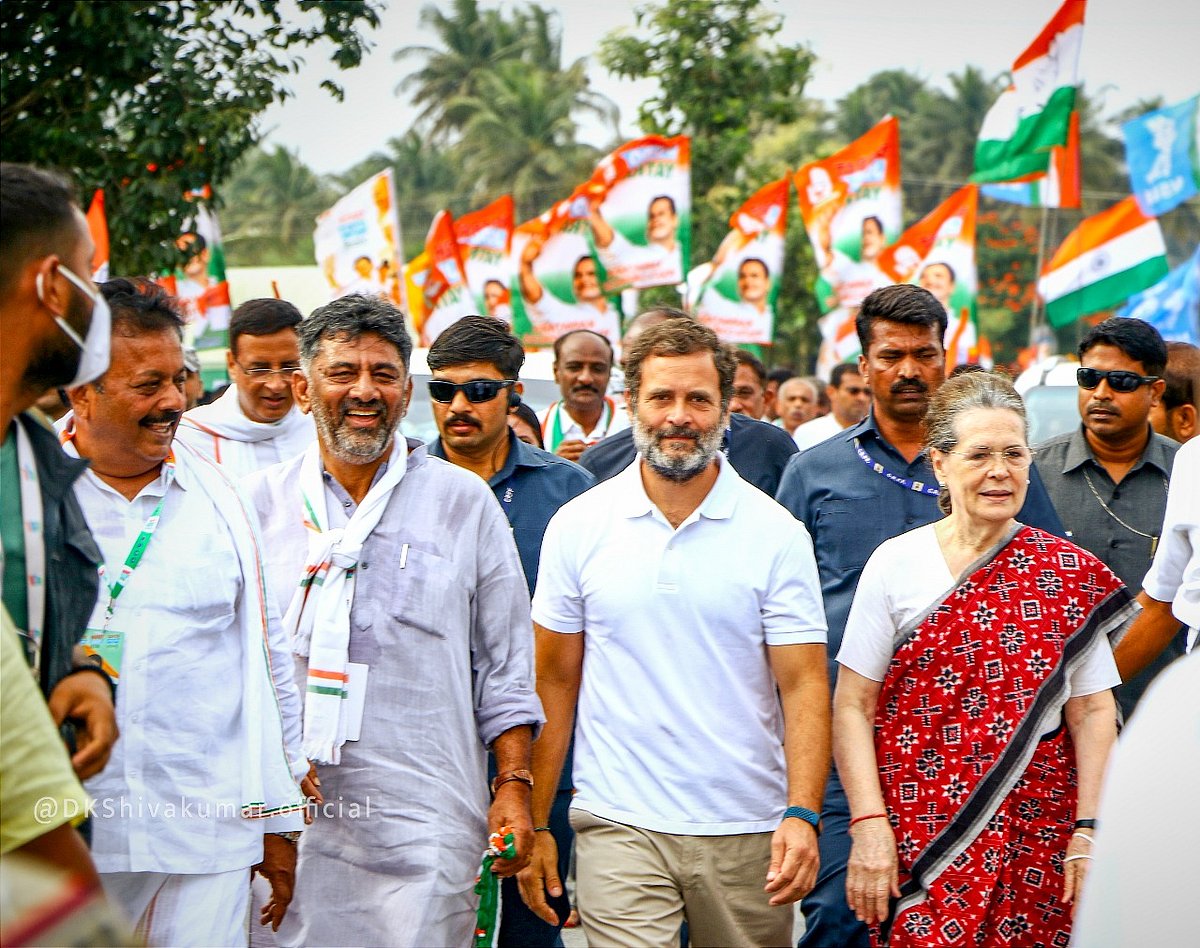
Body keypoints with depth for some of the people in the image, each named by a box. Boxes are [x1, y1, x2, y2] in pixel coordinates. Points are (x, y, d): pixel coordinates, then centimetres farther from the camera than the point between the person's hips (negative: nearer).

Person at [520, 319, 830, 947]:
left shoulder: (776, 534, -1)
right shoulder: (578, 526, 3)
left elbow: (803, 687, -4)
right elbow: (554, 684, 6)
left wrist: (802, 814, -17)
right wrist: (535, 824, 3)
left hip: (748, 831, 1)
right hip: (619, 826, 0)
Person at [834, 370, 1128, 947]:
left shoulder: (1070, 574, 3)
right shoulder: (895, 564, -1)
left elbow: (1093, 711, 3)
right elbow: (852, 707, -2)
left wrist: (1090, 829, -6)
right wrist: (869, 826, -10)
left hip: (1037, 841, 1)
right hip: (918, 831, -1)